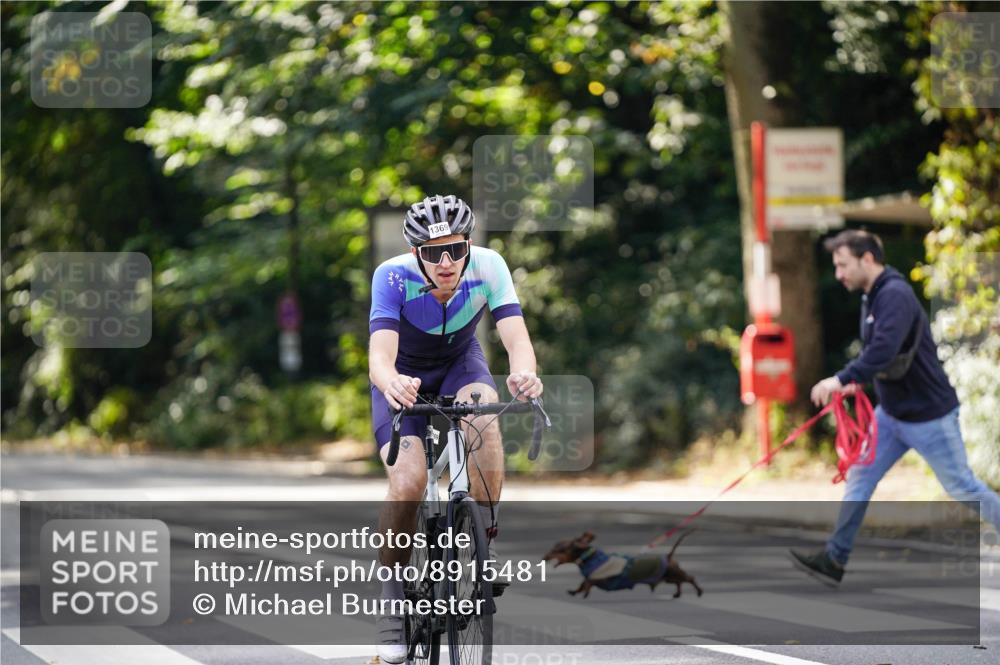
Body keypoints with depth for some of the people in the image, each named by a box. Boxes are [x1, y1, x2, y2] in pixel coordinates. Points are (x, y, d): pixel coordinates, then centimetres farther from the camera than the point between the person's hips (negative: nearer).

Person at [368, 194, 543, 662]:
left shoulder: (488, 267, -27)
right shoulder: (393, 277, -32)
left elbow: (516, 336, -36)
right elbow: (380, 355, -43)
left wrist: (525, 374, -60)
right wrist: (390, 382, -68)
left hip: (459, 362, 2)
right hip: (405, 374, -1)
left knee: (484, 420, -34)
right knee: (409, 481, -24)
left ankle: (484, 545, -16)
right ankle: (392, 597, -5)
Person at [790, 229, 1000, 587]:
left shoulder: (895, 295, -24)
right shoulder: (873, 296, 6)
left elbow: (884, 349, -37)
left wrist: (842, 379, -38)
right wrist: (858, 381, 2)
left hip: (928, 415, -9)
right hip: (892, 414, 9)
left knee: (962, 486, 4)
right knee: (860, 477, 3)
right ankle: (835, 560, 4)